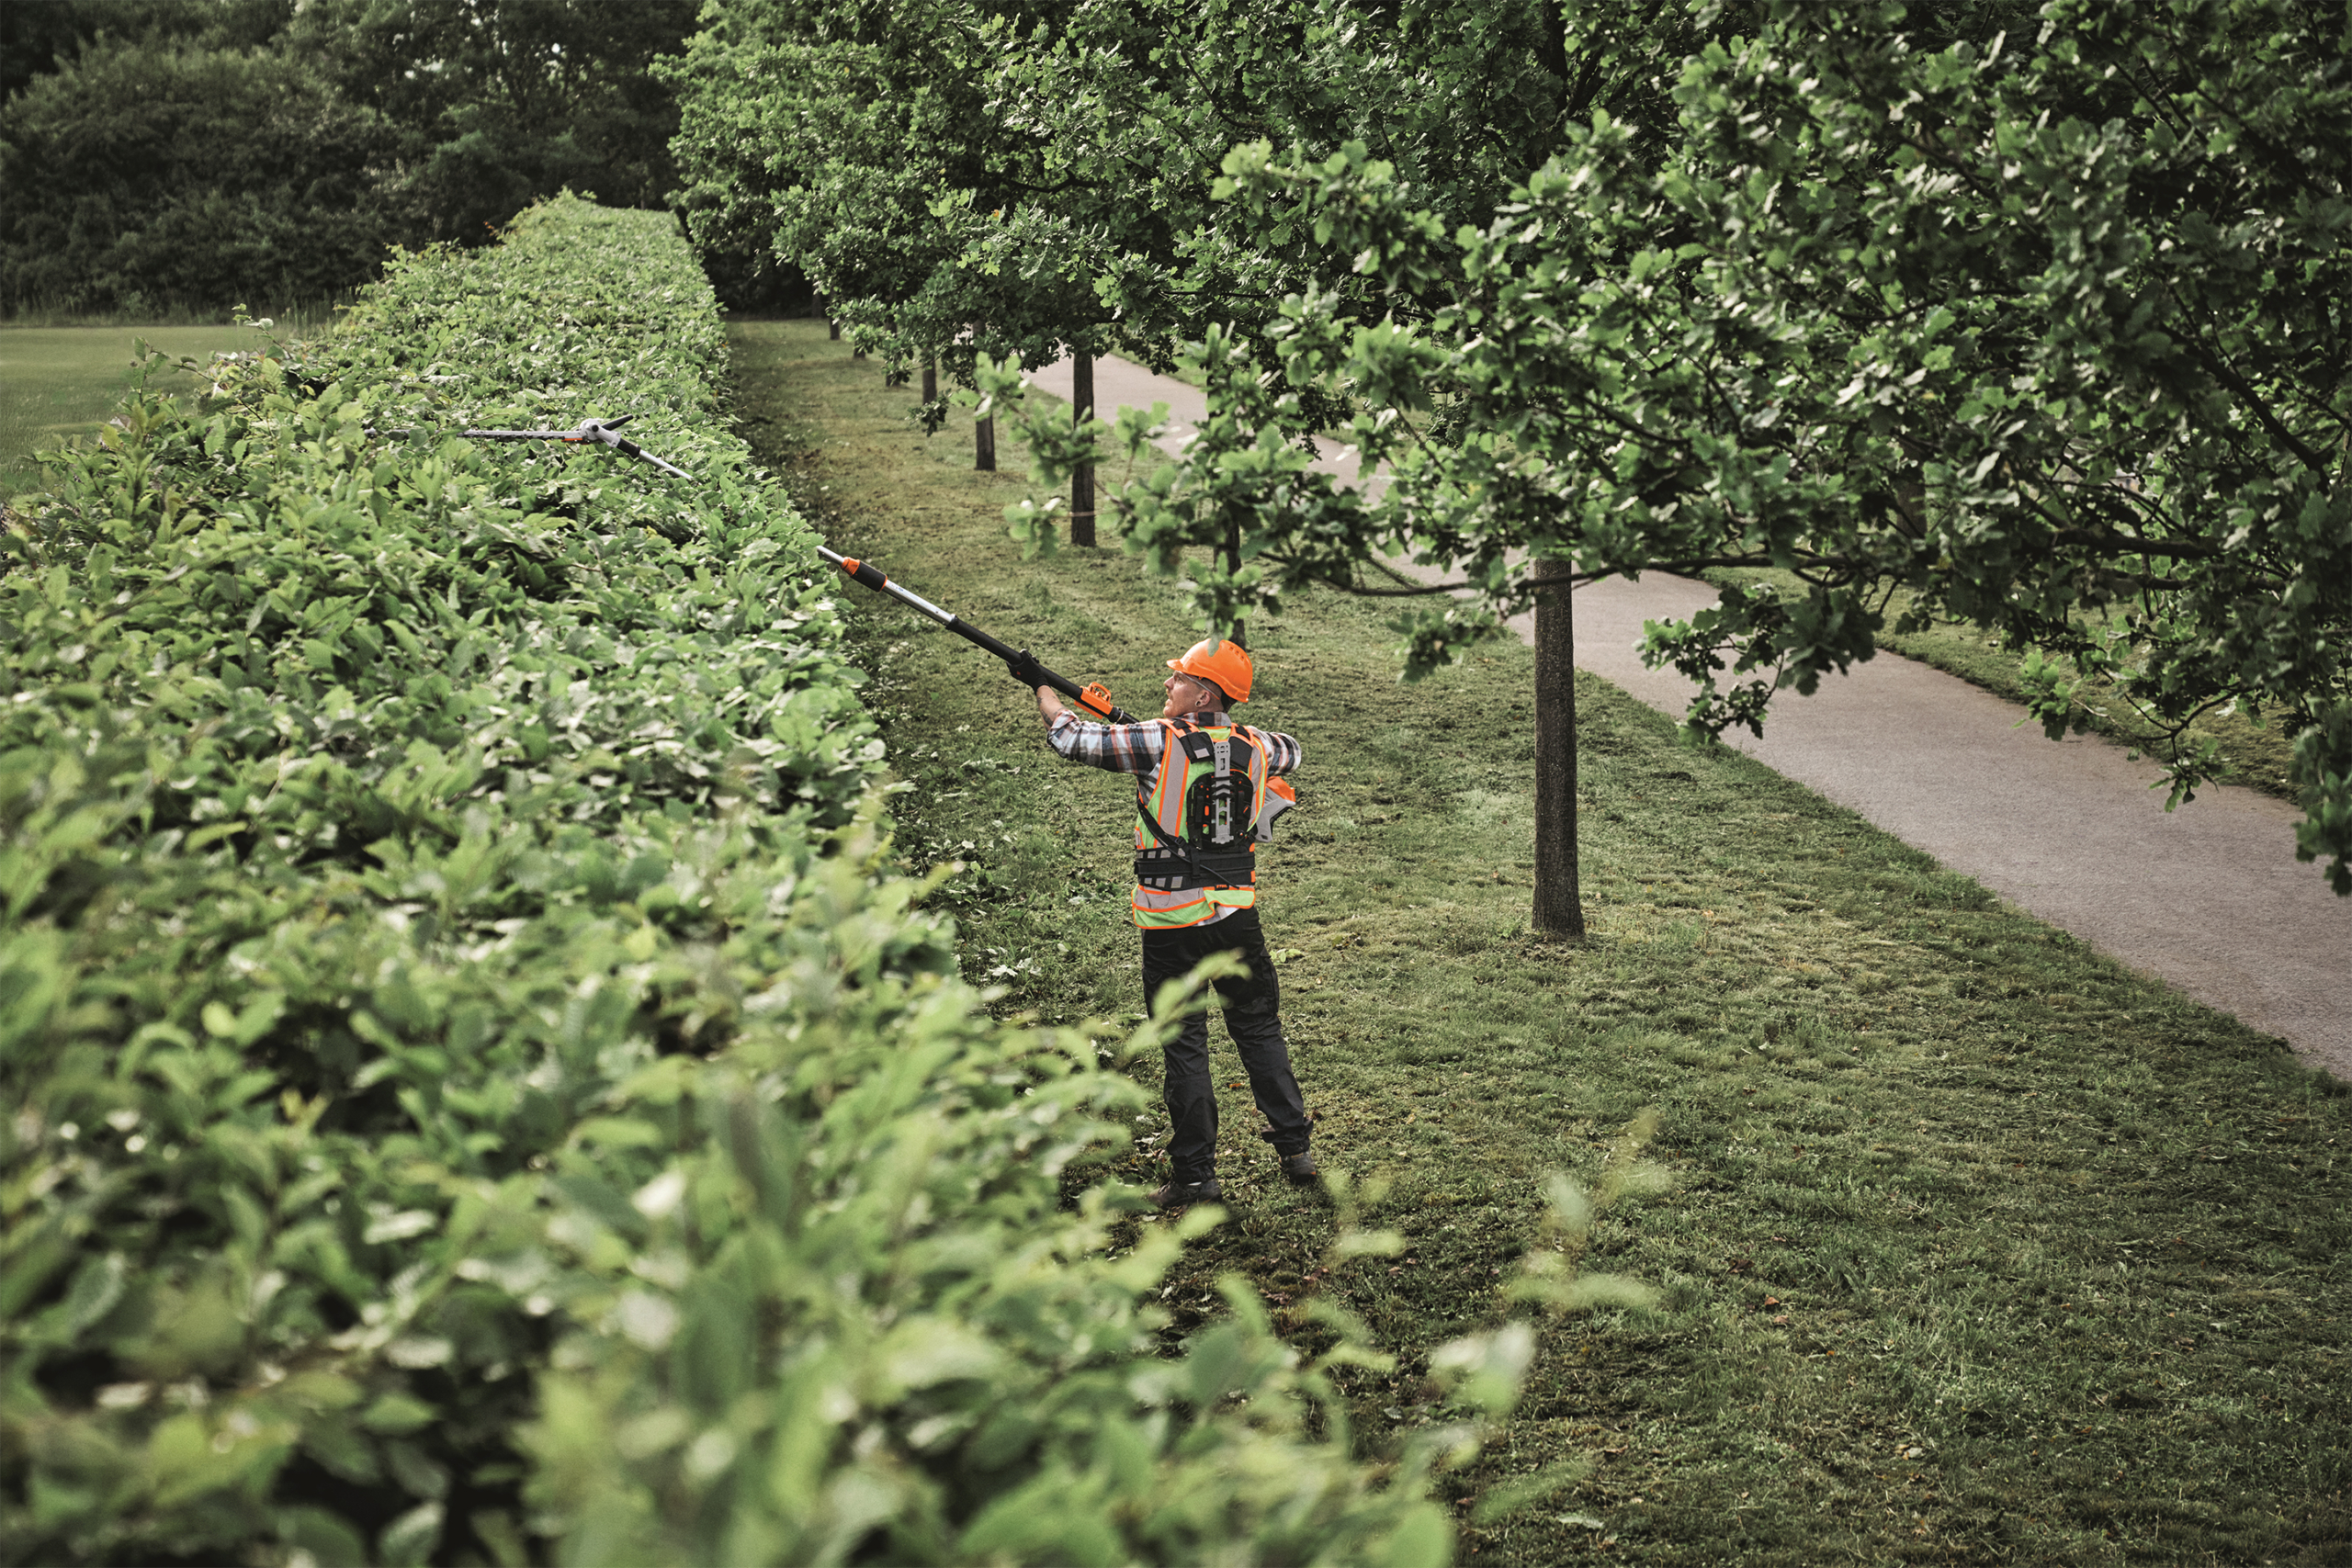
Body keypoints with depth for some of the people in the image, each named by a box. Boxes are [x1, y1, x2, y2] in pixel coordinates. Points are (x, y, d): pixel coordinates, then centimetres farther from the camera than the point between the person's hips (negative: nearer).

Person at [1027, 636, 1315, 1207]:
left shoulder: (1160, 742, -13)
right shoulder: (1255, 747, 2)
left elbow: (1072, 738, -6)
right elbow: (1290, 753, 27)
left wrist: (1042, 689, 11)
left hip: (1172, 923, -4)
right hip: (1237, 913, 4)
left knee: (1185, 1045, 3)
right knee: (1259, 1028, 18)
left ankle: (1196, 1174, 7)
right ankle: (1295, 1148, 23)